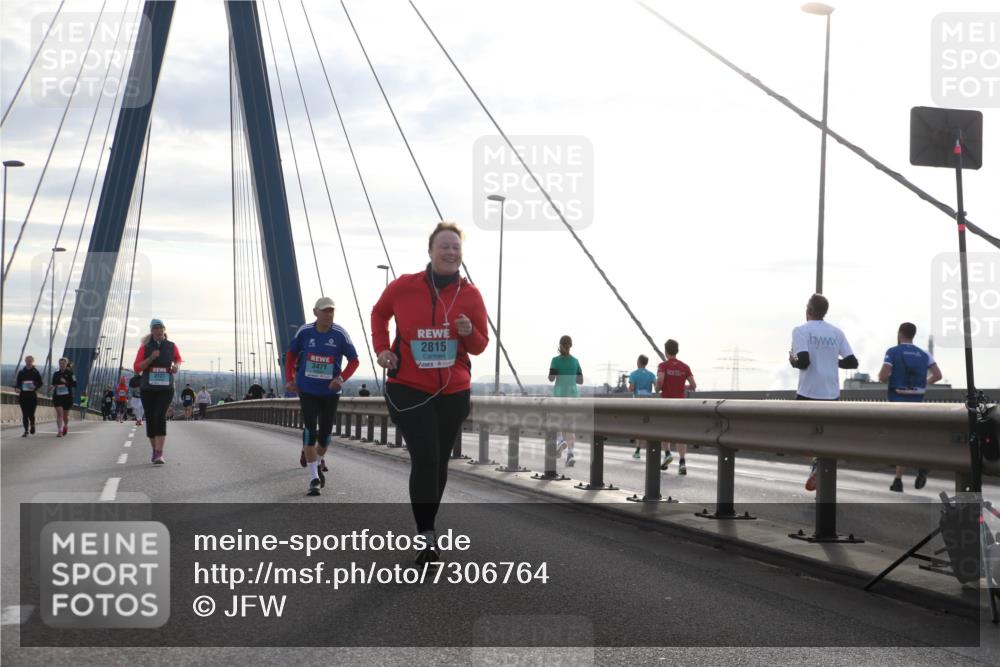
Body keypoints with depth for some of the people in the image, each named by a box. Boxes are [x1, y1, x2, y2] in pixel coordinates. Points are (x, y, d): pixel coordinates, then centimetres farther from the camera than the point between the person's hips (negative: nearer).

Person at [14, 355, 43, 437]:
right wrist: (16, 388, -11)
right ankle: (26, 430, 6)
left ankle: (32, 425, 27)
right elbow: (17, 383, 10)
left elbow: (40, 383, 3)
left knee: (31, 413, -5)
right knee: (24, 414, -2)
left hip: (32, 395, -2)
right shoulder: (21, 372, 8)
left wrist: (35, 387, -16)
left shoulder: (36, 372, 3)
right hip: (23, 395, 2)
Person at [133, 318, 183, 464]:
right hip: (147, 389, 1)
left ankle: (159, 455, -23)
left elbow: (178, 359, 24)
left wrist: (176, 366, 1)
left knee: (160, 417, -18)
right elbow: (136, 368, -4)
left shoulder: (171, 346, 3)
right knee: (150, 419, 8)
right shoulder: (145, 347, 0)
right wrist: (151, 358, -17)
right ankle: (155, 450, 29)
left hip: (165, 389, -1)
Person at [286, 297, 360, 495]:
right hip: (307, 390, -1)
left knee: (325, 432, 9)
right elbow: (291, 354, 10)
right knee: (310, 431, -10)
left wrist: (341, 378, -18)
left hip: (330, 392, 1)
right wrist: (290, 379, 5)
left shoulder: (340, 334, -10)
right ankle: (314, 478, -8)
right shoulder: (304, 332, -6)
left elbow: (354, 361, -3)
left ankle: (318, 460, 39)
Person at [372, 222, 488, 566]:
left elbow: (480, 346, 5)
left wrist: (469, 332, -17)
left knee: (440, 462, 13)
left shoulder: (470, 295, -3)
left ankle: (427, 526, 30)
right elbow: (379, 314, 15)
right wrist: (381, 348, 2)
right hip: (408, 389, -3)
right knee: (425, 459, -15)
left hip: (454, 392, 3)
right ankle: (427, 536, -9)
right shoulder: (403, 287, -6)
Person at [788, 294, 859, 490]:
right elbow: (852, 362, 4)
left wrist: (793, 360, 2)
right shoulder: (837, 332, 7)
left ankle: (817, 463, -18)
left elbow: (804, 362, -19)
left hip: (808, 393, -4)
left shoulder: (801, 330, -7)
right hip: (831, 393, 4)